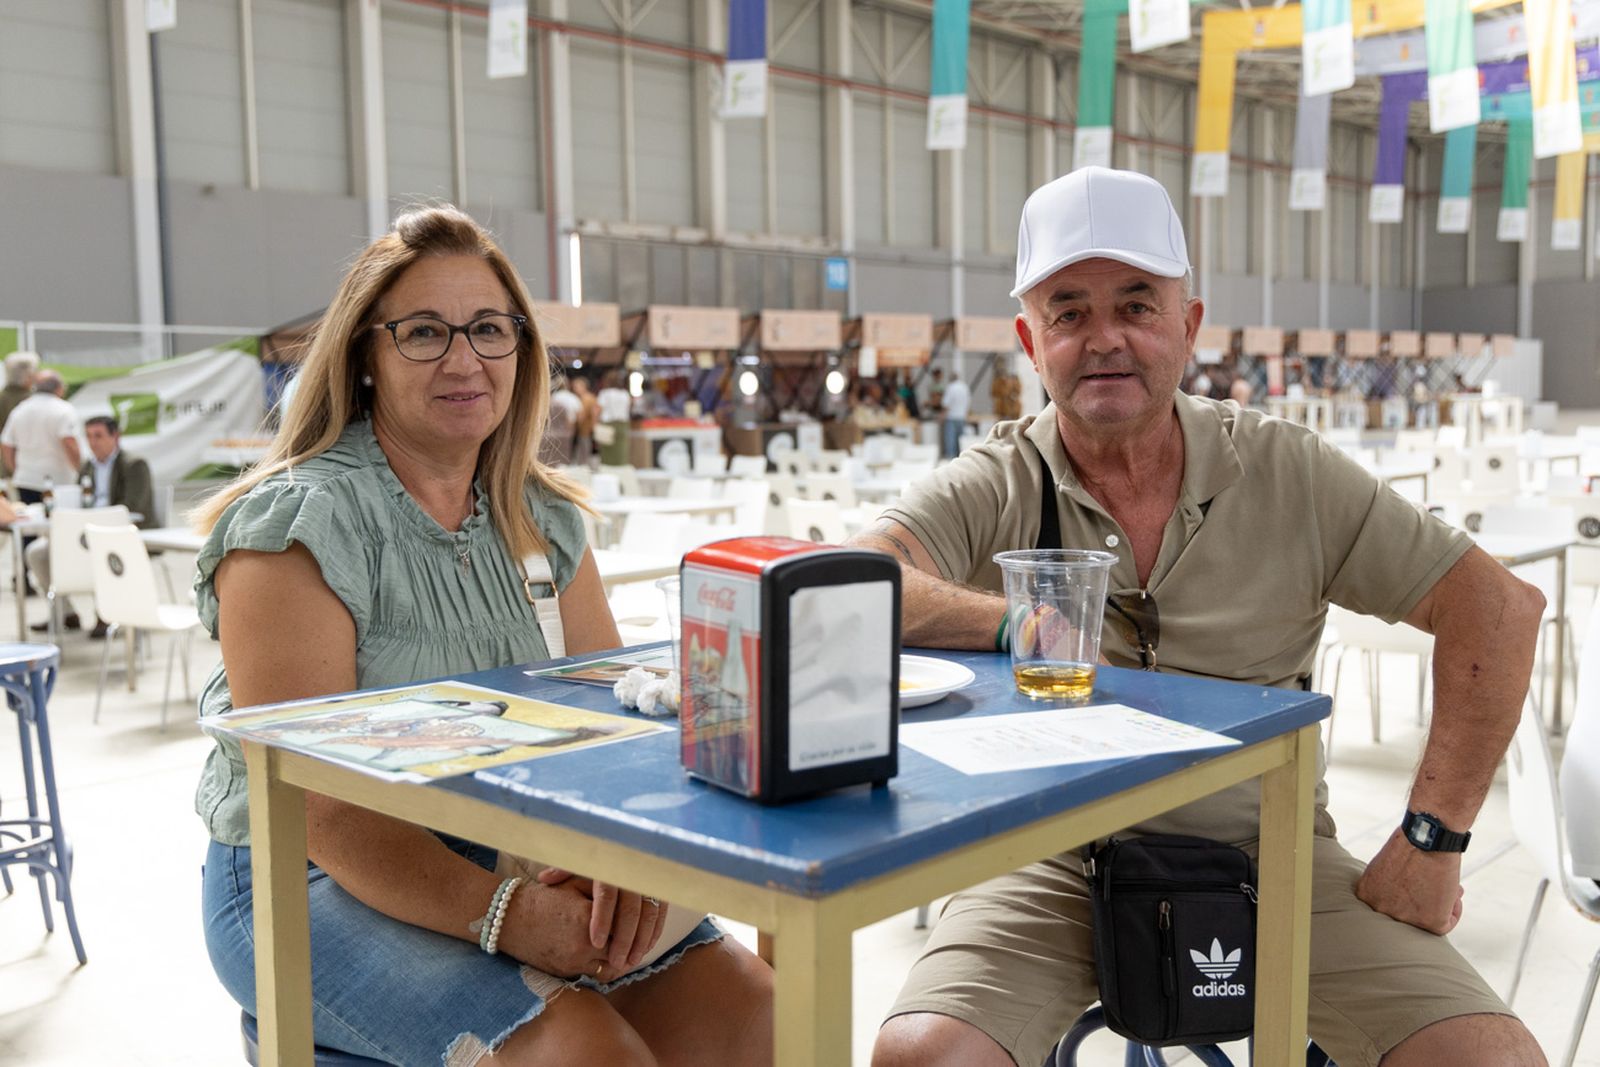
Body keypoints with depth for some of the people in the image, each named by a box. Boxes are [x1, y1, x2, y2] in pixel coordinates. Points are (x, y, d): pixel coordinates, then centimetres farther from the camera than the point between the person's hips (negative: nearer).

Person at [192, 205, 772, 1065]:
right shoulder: (298, 525, -14)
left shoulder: (543, 519, 6)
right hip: (312, 886, -5)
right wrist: (501, 914, -29)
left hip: (510, 859, 6)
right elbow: (311, 803, -19)